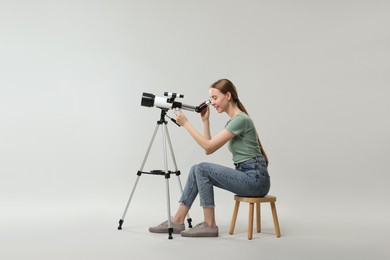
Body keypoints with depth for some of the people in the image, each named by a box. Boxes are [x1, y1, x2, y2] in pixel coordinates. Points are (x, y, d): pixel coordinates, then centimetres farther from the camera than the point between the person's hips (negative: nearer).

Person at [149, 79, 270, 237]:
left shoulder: (241, 119, -15)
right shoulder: (233, 120, 15)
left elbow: (209, 147, -17)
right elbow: (209, 148, 15)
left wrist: (185, 123, -13)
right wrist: (205, 120, 11)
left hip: (256, 178, -9)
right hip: (247, 176, 9)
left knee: (202, 169, -15)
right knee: (197, 169, 0)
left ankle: (209, 225, -6)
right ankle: (177, 221, 2)